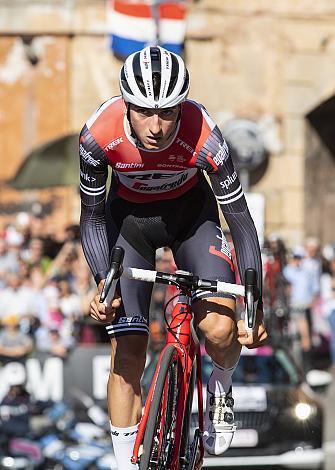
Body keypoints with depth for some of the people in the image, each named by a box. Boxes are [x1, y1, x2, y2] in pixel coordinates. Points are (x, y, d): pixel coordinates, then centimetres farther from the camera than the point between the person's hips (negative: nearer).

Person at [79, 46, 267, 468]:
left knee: (220, 328, -22)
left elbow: (241, 220, -25)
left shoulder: (204, 139, -35)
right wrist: (102, 283, -31)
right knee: (127, 354, -7)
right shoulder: (99, 135, -32)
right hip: (128, 216, 1)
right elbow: (92, 216, -17)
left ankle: (221, 389, 13)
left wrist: (254, 305, -29)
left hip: (190, 212, -1)